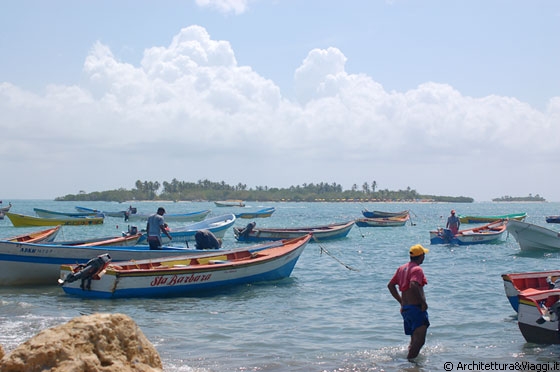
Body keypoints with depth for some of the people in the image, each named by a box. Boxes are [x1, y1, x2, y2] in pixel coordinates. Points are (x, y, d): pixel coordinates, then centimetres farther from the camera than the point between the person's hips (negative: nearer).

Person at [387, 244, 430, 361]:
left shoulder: (401, 268, 14)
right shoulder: (417, 269, -12)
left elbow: (390, 285, 18)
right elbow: (413, 286, -29)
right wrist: (423, 302, -20)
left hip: (405, 309, 9)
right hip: (416, 308, -9)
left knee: (414, 339, 18)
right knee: (420, 340, -11)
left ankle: (409, 359, 21)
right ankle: (410, 360, -17)